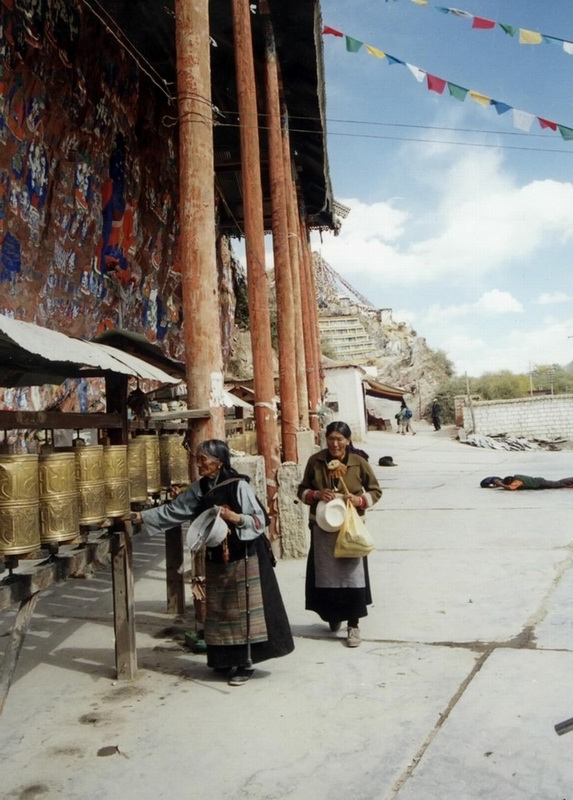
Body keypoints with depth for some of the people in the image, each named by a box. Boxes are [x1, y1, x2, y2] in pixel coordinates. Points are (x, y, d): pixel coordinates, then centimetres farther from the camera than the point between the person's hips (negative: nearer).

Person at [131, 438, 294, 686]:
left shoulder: (239, 486, -15)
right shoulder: (199, 488, 3)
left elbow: (259, 520, -13)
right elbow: (173, 509, 4)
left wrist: (234, 517, -26)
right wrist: (143, 516, -2)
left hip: (243, 558, -6)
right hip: (215, 558, 7)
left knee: (242, 610, 0)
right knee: (220, 611, 14)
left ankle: (246, 663, 11)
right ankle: (227, 658, 29)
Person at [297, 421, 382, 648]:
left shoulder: (358, 463, -7)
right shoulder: (315, 461, -4)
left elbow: (376, 491, 3)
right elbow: (302, 490, 6)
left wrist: (360, 500, -16)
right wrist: (316, 494, -15)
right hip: (322, 527, 2)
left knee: (352, 575, 0)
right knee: (326, 575, 12)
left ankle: (353, 625, 13)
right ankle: (333, 616, 35)